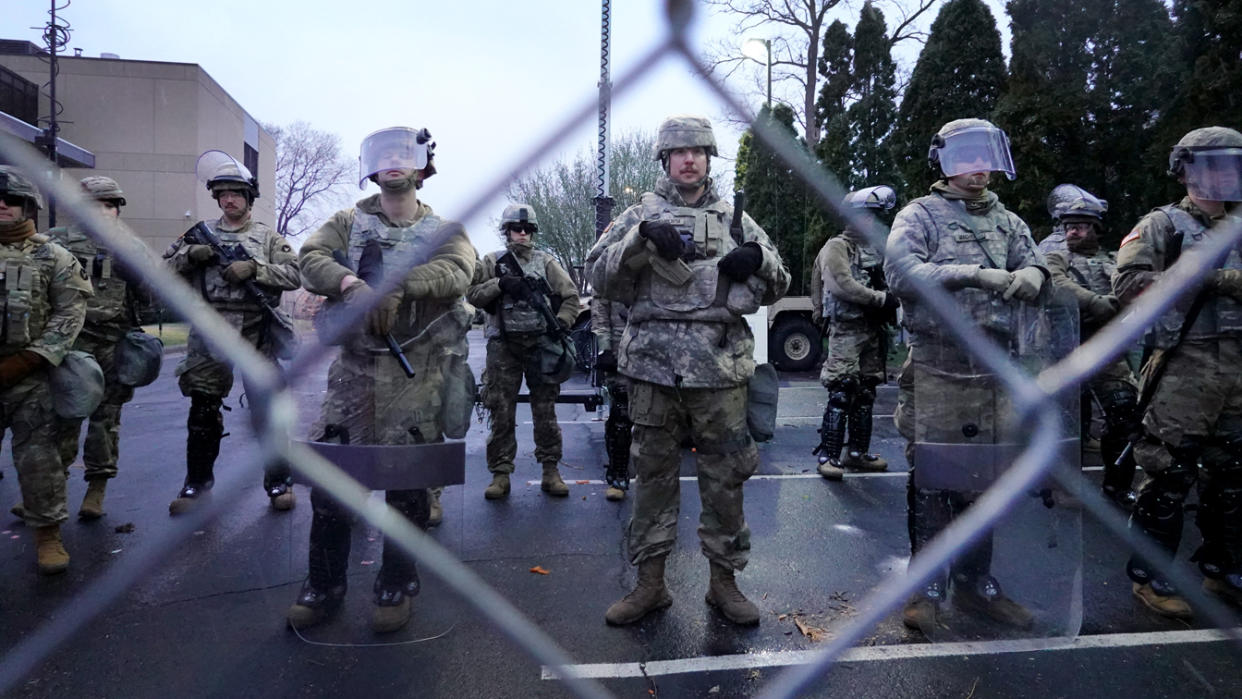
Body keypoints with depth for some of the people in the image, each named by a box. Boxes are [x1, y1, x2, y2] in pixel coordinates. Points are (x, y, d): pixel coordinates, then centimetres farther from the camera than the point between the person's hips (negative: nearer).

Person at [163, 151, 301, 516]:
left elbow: (294, 274, -2)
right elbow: (165, 269, 12)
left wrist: (254, 268, -15)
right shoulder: (200, 234, 14)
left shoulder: (269, 238, 8)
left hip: (258, 335, -2)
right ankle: (197, 484, 19)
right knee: (203, 411, 6)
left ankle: (278, 482, 13)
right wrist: (189, 255, -8)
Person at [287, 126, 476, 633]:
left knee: (408, 480, 3)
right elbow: (310, 259, -3)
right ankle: (324, 585, 21)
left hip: (418, 376, -1)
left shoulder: (444, 229, 10)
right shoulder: (349, 222, 14)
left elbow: (456, 273, -11)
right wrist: (352, 283, -23)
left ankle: (396, 587, 20)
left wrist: (394, 283, -24)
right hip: (354, 367, 2)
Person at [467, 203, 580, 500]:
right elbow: (472, 294, 3)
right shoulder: (492, 262, 12)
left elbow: (570, 295, 8)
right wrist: (499, 284, -12)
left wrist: (561, 322, -7)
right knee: (501, 412, 1)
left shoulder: (546, 262, 13)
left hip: (540, 342, 1)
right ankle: (500, 474, 8)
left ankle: (551, 471, 12)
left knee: (545, 411, 4)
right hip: (503, 345, 0)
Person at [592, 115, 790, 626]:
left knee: (725, 477, 6)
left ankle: (724, 580, 22)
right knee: (653, 474, 7)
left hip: (721, 370, 1)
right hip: (653, 367, 0)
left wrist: (758, 258, -9)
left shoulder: (734, 219, 13)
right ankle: (650, 583, 20)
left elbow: (776, 288, 13)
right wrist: (641, 238, -16)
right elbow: (604, 282, -1)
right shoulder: (640, 215, 10)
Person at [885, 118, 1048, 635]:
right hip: (935, 371, -5)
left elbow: (1033, 265, 4)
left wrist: (1030, 276, -21)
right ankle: (927, 588, 13)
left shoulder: (1009, 223, 18)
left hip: (994, 372, 5)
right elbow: (900, 270, -15)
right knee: (931, 480, 0)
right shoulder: (920, 215, 1)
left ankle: (974, 583, 26)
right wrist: (972, 274, -23)